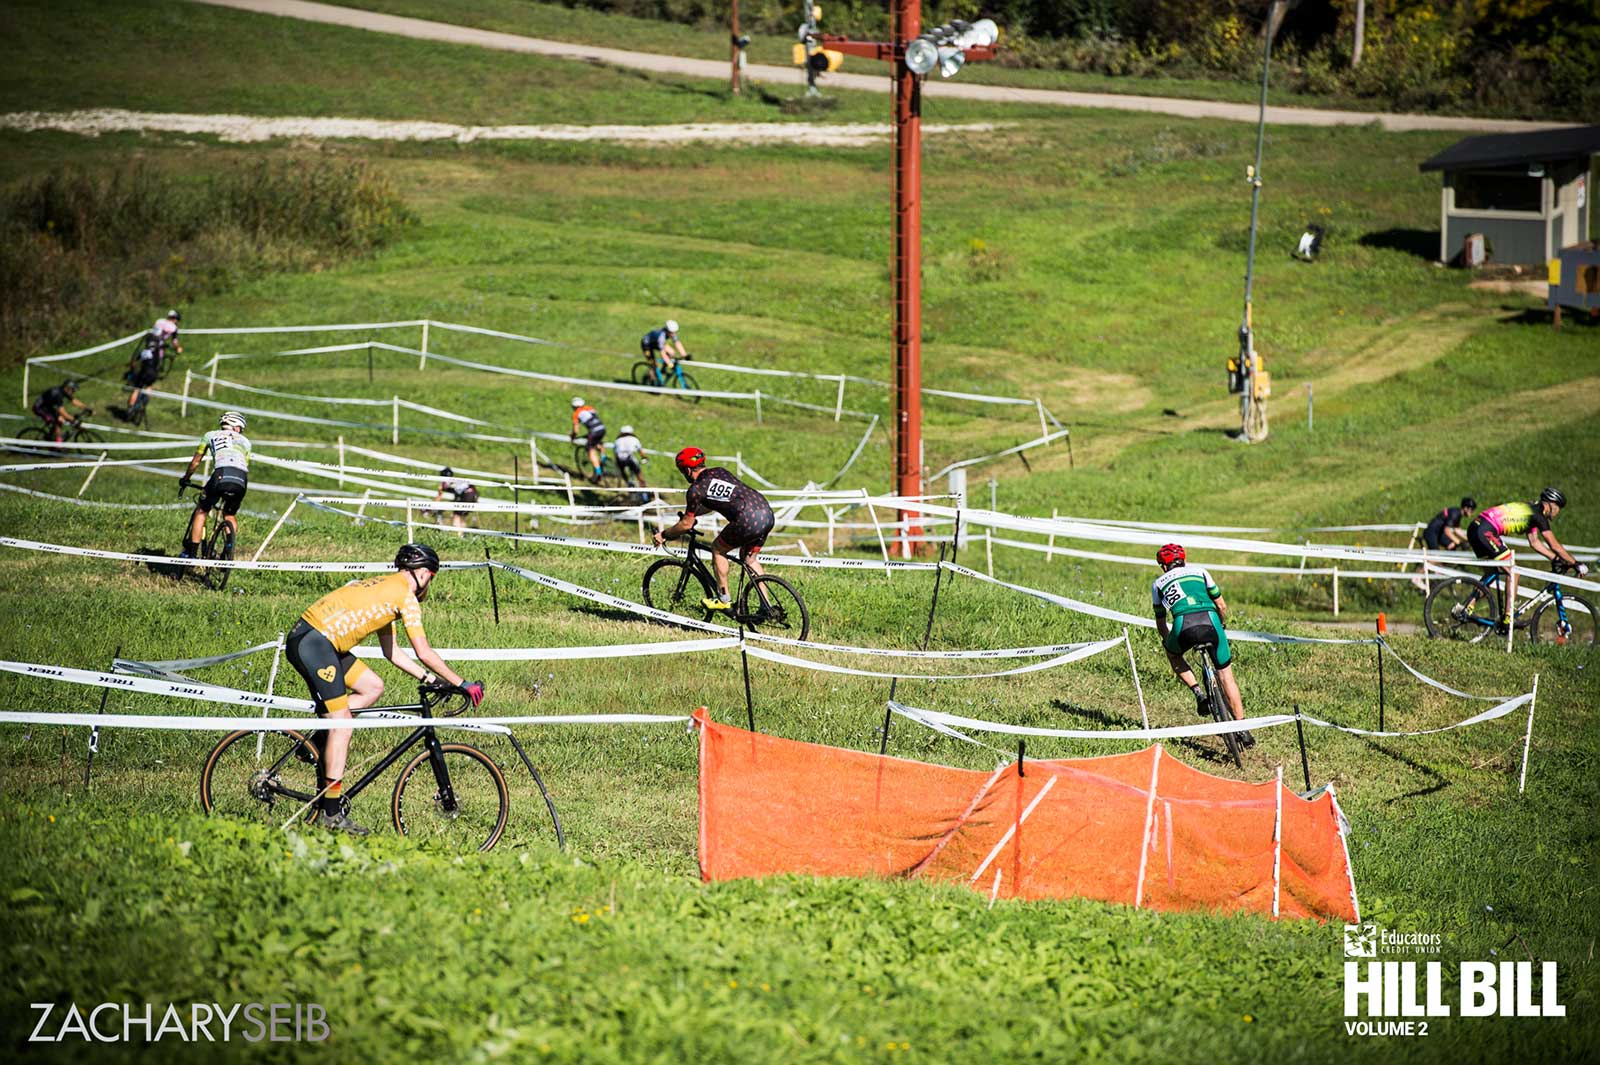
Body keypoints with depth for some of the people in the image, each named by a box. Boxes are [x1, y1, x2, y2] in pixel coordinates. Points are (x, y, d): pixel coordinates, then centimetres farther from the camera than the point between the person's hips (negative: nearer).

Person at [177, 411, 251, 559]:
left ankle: (190, 552, 9)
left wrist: (185, 479, 48)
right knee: (230, 515, 26)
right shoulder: (244, 441, 31)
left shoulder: (211, 435, 27)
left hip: (222, 474, -2)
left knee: (201, 511, 16)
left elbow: (195, 461, 32)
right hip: (242, 479, 2)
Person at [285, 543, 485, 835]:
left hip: (308, 641, 10)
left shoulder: (384, 589, 24)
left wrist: (428, 678, 22)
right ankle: (332, 812, -7)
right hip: (313, 643, -10)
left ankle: (317, 744, 10)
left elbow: (391, 652, 28)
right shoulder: (405, 596, -5)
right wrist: (462, 684, 0)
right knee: (341, 723, -8)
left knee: (373, 688, 16)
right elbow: (423, 652, -7)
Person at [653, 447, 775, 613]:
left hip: (749, 520, -8)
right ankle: (765, 606, 21)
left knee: (718, 549, 15)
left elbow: (687, 524, 7)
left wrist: (663, 535, 22)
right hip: (768, 514, 8)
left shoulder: (696, 489, 1)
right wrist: (690, 513, 47)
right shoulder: (719, 471, 24)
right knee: (749, 558, 25)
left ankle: (724, 600, 18)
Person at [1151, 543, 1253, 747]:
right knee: (1226, 675, 13)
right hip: (1210, 621, 1)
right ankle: (1242, 729, 11)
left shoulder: (1159, 584, 27)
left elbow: (1160, 622, 34)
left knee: (1173, 656, 33)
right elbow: (1221, 605, 29)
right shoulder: (1200, 572, 28)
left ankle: (1198, 692, 12)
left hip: (1184, 626, -1)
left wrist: (1167, 640, 53)